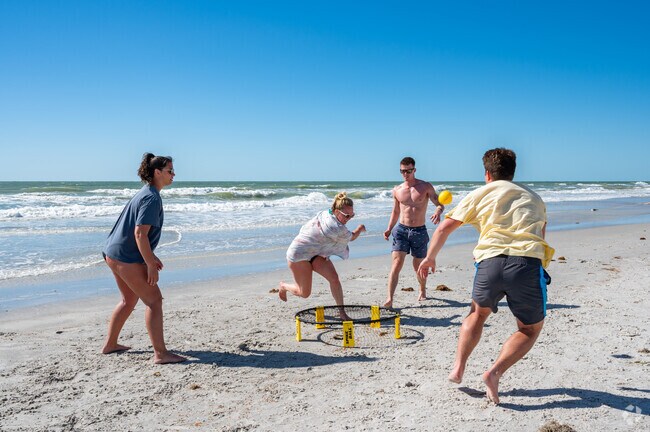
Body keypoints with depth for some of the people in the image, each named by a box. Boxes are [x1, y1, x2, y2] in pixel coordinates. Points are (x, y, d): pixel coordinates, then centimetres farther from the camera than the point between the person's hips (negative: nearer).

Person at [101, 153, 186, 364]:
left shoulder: (145, 194, 16)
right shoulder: (152, 198, -17)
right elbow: (140, 234, -24)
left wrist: (151, 257, 25)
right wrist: (151, 265, -21)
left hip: (114, 253, 11)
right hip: (126, 257, -11)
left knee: (129, 300, 22)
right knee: (154, 300, -8)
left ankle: (110, 344, 33)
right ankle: (160, 353, -7)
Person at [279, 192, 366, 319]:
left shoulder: (325, 214, -6)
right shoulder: (336, 228, -32)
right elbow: (352, 237, -11)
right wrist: (360, 229, 10)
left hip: (316, 253, 9)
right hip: (299, 253, -9)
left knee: (334, 278, -10)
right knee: (304, 293, 4)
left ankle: (342, 312, -3)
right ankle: (284, 286, 36)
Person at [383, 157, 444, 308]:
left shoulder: (426, 187, -2)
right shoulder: (397, 190, 5)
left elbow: (440, 204, -4)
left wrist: (438, 212, -28)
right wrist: (389, 229, 4)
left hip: (419, 231, -1)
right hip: (401, 229, 1)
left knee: (418, 266, 11)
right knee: (396, 263, -14)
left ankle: (422, 291, 38)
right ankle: (389, 298, -18)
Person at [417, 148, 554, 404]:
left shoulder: (480, 194, 18)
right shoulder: (534, 198, 27)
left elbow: (444, 228, 15)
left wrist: (430, 258, 28)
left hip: (490, 262, 0)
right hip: (529, 264, 0)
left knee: (478, 313, 29)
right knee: (531, 330, 19)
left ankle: (458, 368, 19)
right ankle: (495, 371, -1)